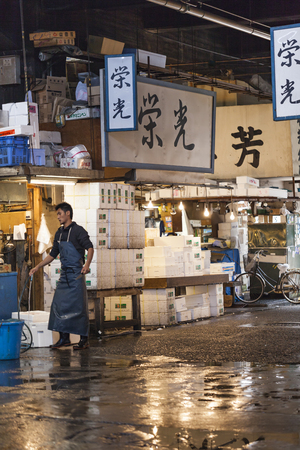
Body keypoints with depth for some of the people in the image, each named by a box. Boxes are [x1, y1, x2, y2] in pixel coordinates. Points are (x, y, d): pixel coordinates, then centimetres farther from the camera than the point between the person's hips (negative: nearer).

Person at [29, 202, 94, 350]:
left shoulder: (78, 230, -8)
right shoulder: (59, 234, 15)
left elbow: (90, 248, -17)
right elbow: (52, 255, 22)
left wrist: (87, 264, -34)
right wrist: (37, 267, 17)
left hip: (76, 274, -8)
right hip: (64, 274, 8)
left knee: (78, 307, -5)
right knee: (59, 305, 5)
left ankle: (84, 340, 1)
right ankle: (64, 338, 13)